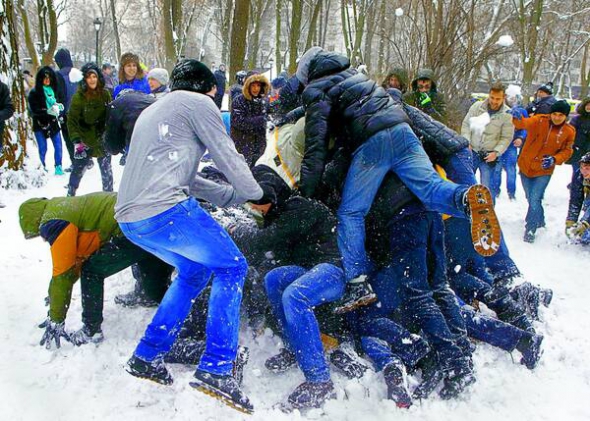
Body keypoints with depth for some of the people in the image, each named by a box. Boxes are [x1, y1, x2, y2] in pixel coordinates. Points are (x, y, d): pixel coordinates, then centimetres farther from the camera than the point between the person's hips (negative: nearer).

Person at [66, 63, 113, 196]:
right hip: (85, 141, -2)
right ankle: (70, 195, 20)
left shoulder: (105, 94, -2)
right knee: (78, 169, 3)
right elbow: (72, 120, -9)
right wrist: (76, 140, -18)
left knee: (106, 170, 10)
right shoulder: (79, 96, -10)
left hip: (102, 140, 2)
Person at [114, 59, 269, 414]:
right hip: (166, 210, -9)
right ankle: (215, 370, -4)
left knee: (194, 271, 25)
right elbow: (228, 158, 1)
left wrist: (233, 195, 27)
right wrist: (257, 194, 19)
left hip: (129, 218, 9)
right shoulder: (197, 103, 4)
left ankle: (147, 357, 24)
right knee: (231, 266, 5)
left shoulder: (152, 112, 30)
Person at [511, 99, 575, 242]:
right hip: (526, 167, 2)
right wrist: (517, 117, -56)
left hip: (544, 171, -1)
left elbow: (567, 151, 0)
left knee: (534, 200, -12)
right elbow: (525, 123, -32)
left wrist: (554, 159, -21)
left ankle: (530, 230, 2)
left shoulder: (569, 132, -7)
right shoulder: (539, 120, -12)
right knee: (531, 199, 18)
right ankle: (540, 221, 43)